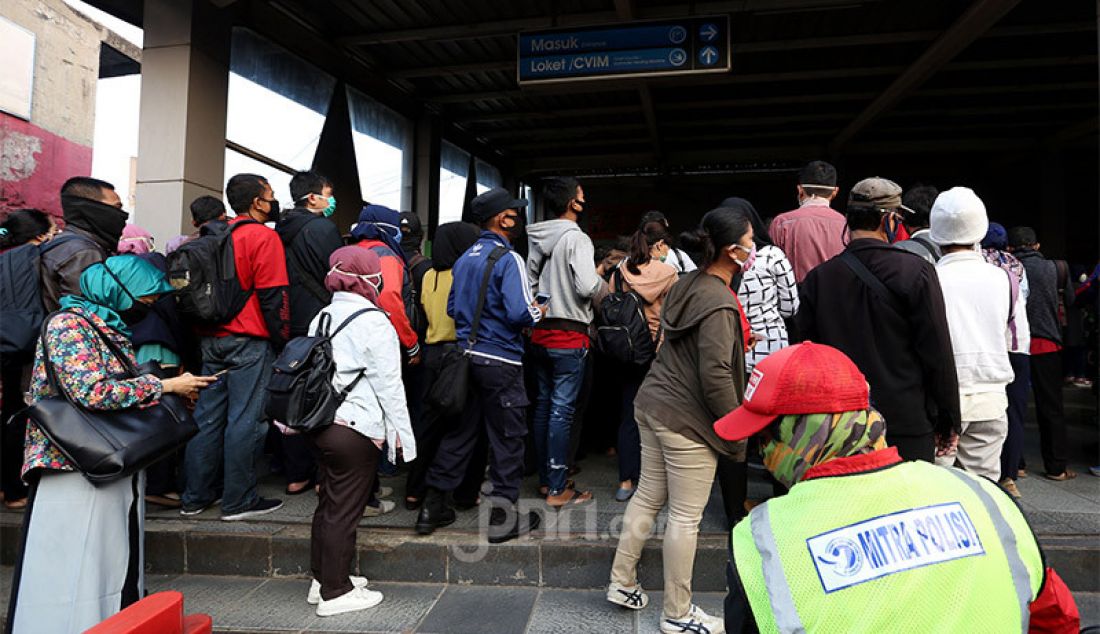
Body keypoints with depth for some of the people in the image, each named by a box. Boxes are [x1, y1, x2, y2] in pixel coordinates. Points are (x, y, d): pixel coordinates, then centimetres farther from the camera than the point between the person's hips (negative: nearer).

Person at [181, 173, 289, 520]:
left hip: (212, 339, 7)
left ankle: (196, 496, 21)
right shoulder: (264, 237, -9)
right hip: (249, 342, -7)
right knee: (244, 420, -2)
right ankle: (238, 500, 6)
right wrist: (282, 339, -7)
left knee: (207, 416, 12)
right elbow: (273, 296, -14)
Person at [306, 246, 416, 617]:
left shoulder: (322, 318, 12)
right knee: (344, 511, 1)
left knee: (328, 503, 19)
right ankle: (335, 593, 13)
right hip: (356, 430, -8)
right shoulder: (374, 322, -13)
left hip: (321, 424, 9)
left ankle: (322, 579, 31)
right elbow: (389, 386, -13)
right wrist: (401, 433, -6)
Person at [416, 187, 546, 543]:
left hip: (467, 354, 7)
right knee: (508, 437, 4)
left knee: (459, 431, 15)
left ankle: (433, 506, 23)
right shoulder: (508, 259, -13)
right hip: (500, 360, -7)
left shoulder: (464, 258, 10)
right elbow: (519, 313, -21)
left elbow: (452, 308, 15)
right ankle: (503, 516, 14)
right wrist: (538, 313, -1)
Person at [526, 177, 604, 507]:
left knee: (543, 405, 14)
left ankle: (545, 479, 25)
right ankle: (558, 490, 4)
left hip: (540, 334, 8)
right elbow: (587, 287, -22)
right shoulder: (576, 238, -14)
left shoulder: (536, 238, 9)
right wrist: (601, 278, -2)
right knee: (562, 411, -3)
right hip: (569, 336, -7)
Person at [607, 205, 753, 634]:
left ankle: (622, 583, 31)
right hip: (687, 418, -9)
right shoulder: (719, 303, -20)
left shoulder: (688, 285, 8)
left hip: (653, 403, 9)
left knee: (648, 496, 19)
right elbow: (716, 375, -22)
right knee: (686, 516, 4)